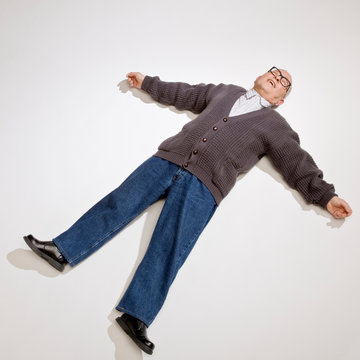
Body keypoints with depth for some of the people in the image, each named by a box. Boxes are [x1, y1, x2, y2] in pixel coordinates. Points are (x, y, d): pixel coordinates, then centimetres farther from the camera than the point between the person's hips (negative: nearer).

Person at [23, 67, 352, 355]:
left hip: (205, 183, -3)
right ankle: (62, 250, -4)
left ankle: (136, 315, -16)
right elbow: (181, 93, 32)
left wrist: (326, 195, 4)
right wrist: (146, 82, 35)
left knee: (171, 247, -17)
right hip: (169, 159, 4)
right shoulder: (226, 91, 27)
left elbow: (299, 164, 13)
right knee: (120, 202, -8)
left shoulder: (276, 126, 17)